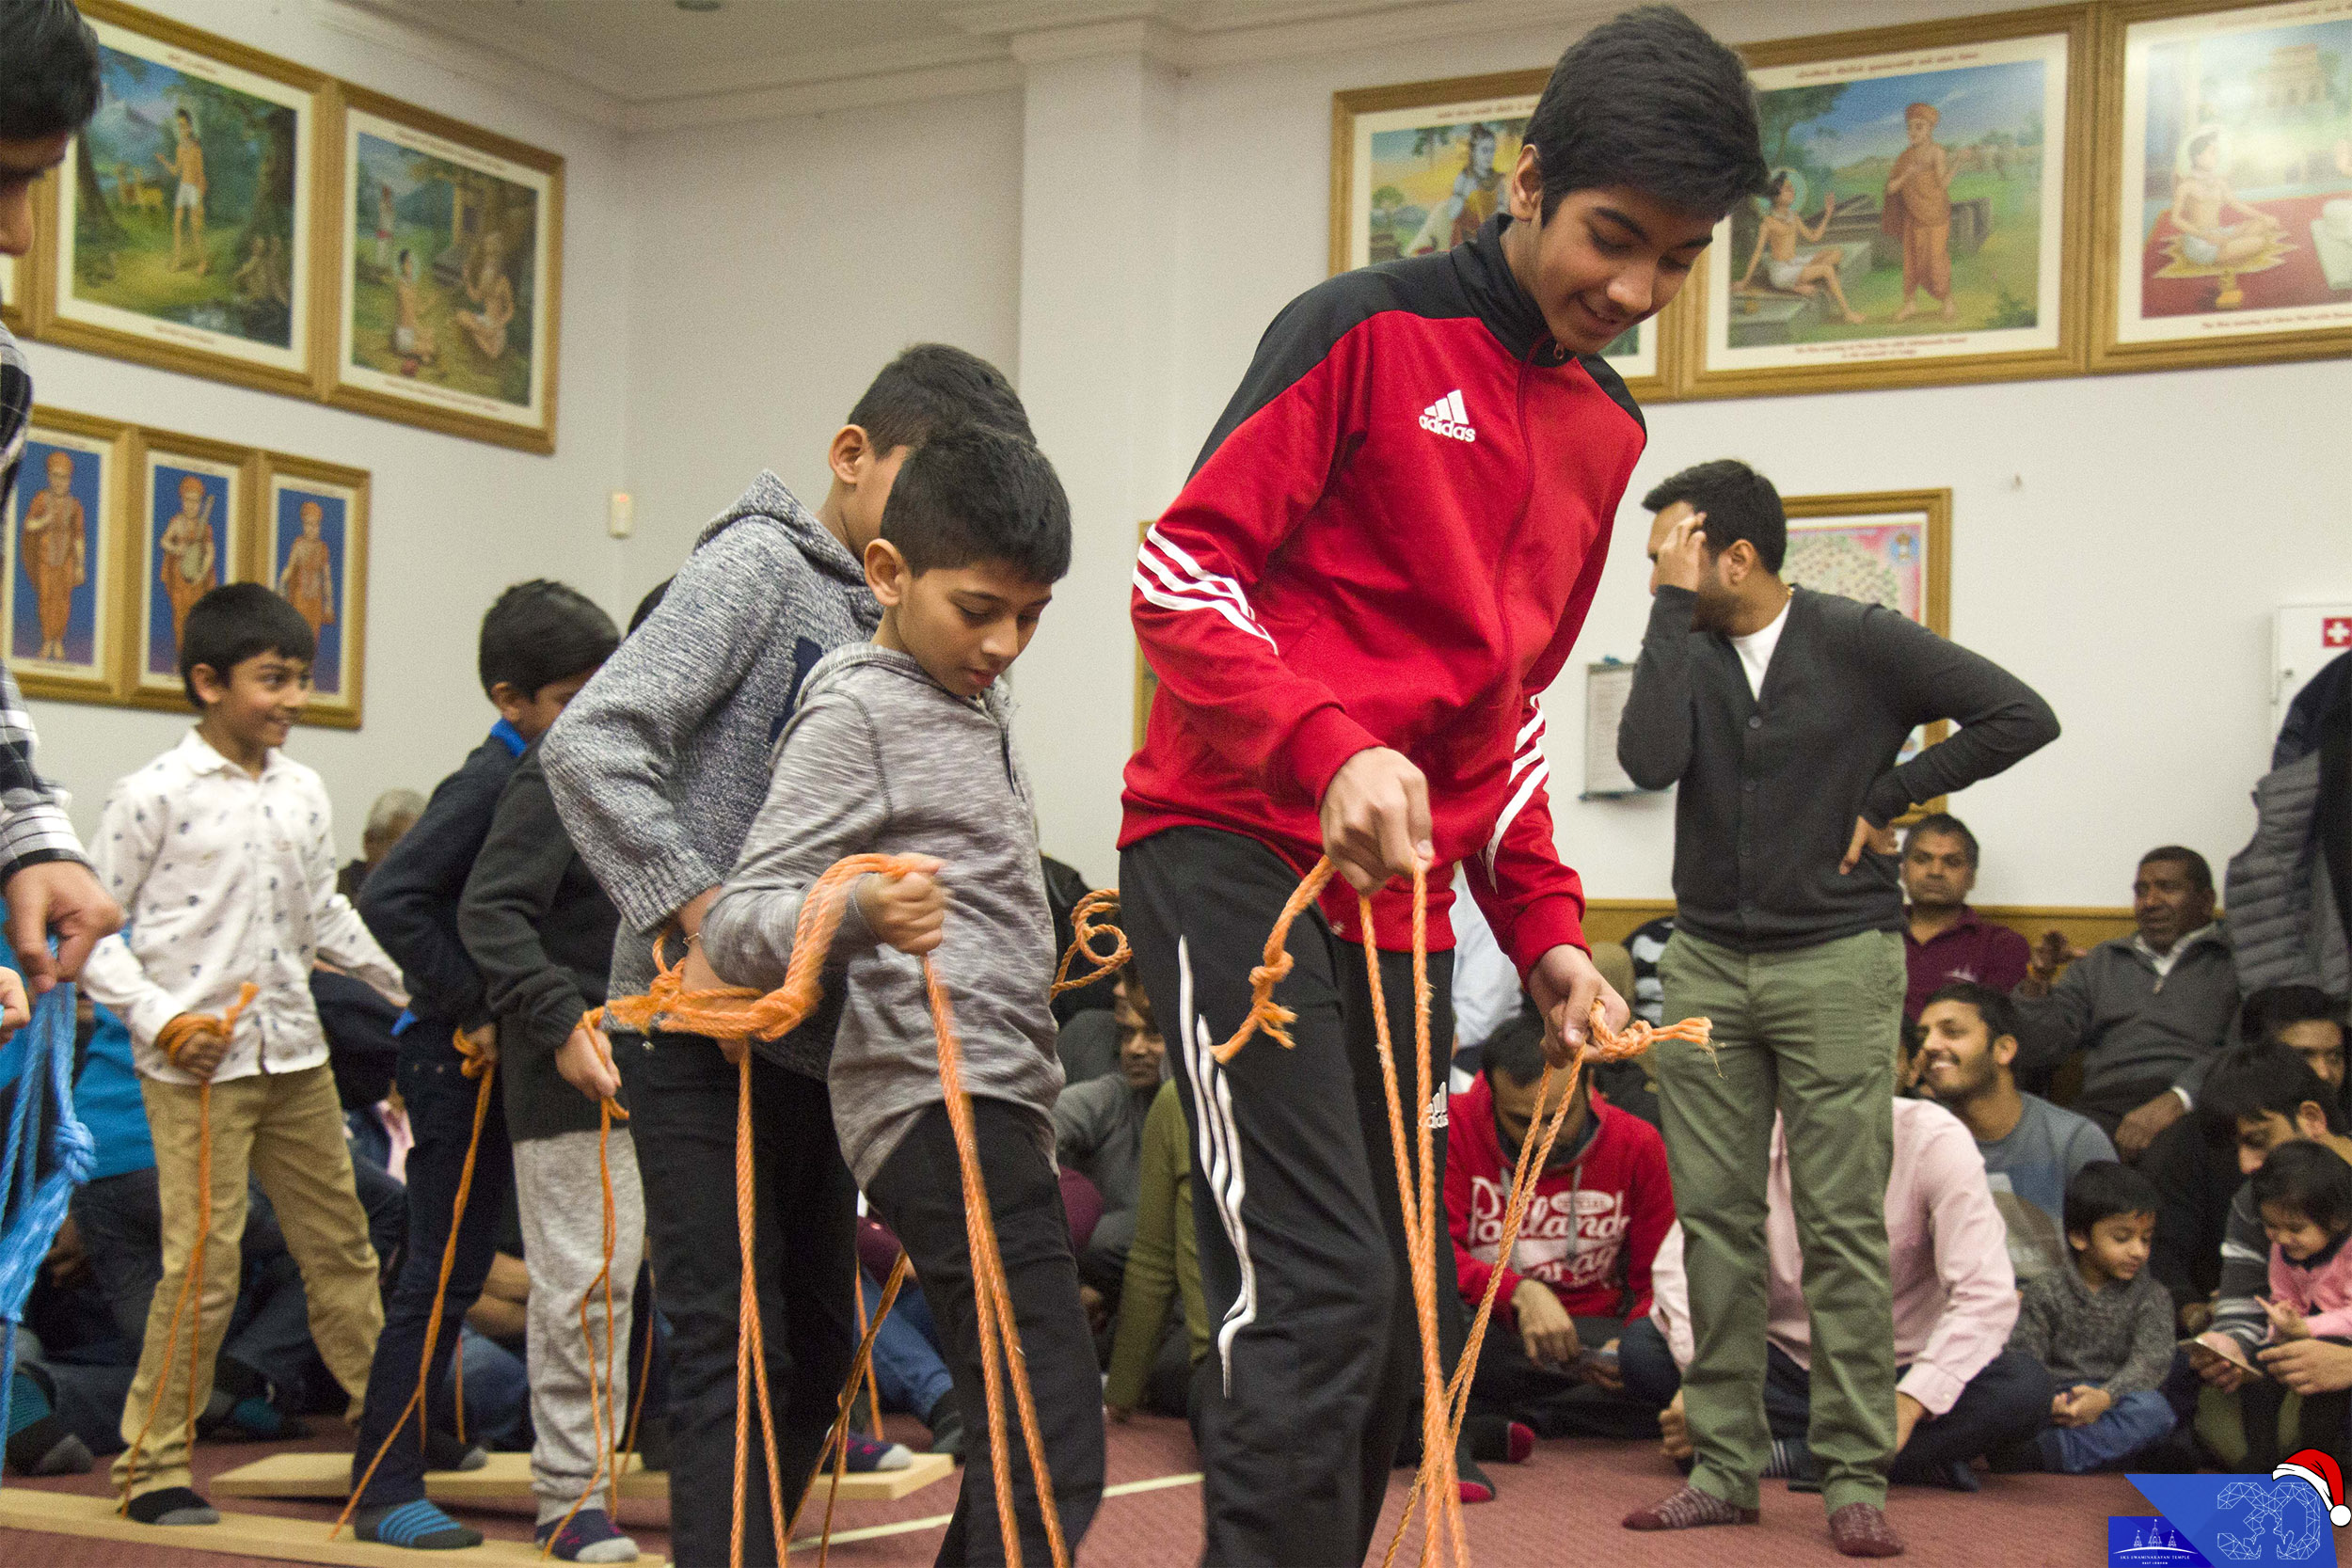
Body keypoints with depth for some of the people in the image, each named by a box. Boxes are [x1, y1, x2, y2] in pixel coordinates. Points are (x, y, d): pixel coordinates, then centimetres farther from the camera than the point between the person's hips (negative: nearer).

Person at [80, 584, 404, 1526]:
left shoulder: (304, 793, 9)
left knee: (340, 1241, 13)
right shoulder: (156, 794, -9)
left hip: (293, 1051, 6)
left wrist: (415, 987, 15)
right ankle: (152, 1464, 6)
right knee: (203, 1265, -6)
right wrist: (160, 1022, -16)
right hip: (197, 1062, -6)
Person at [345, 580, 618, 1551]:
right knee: (444, 1270, -5)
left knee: (465, 1261, 16)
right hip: (458, 1052, -8)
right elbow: (388, 898, -25)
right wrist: (478, 1009, -22)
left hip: (512, 1047, 8)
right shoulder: (488, 785, -16)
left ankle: (416, 1433, 30)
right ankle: (384, 1488, 0)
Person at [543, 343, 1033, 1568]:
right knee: (735, 1344, -8)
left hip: (818, 1039, 8)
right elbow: (590, 746, -19)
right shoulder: (760, 566, -8)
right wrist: (706, 923, -22)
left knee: (818, 1341, 13)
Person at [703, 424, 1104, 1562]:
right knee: (1049, 1438, -20)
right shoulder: (855, 708, -7)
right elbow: (735, 926, -17)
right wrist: (860, 915, -34)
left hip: (998, 1103, 10)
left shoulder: (977, 701, 20)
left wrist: (1063, 933, 24)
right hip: (936, 1098, -10)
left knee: (1020, 1437, 11)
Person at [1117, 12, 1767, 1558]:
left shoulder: (1608, 429, 16)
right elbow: (1180, 573, -10)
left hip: (1403, 902, 8)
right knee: (1318, 1293, -18)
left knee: (1384, 1333, 8)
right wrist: (1331, 749, -25)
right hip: (1238, 852, -7)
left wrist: (1545, 924, 12)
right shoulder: (1368, 331, -5)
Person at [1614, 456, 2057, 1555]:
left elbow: (2021, 716, -6)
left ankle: (1856, 1476, 2)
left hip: (1835, 961, -4)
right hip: (1705, 964, 4)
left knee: (1843, 1224, -3)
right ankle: (1725, 1466, 12)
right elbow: (1649, 762, -14)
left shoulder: (1860, 641, -4)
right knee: (1715, 1218, 5)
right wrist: (1672, 611, -13)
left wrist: (1886, 800, -6)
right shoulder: (1685, 647, 5)